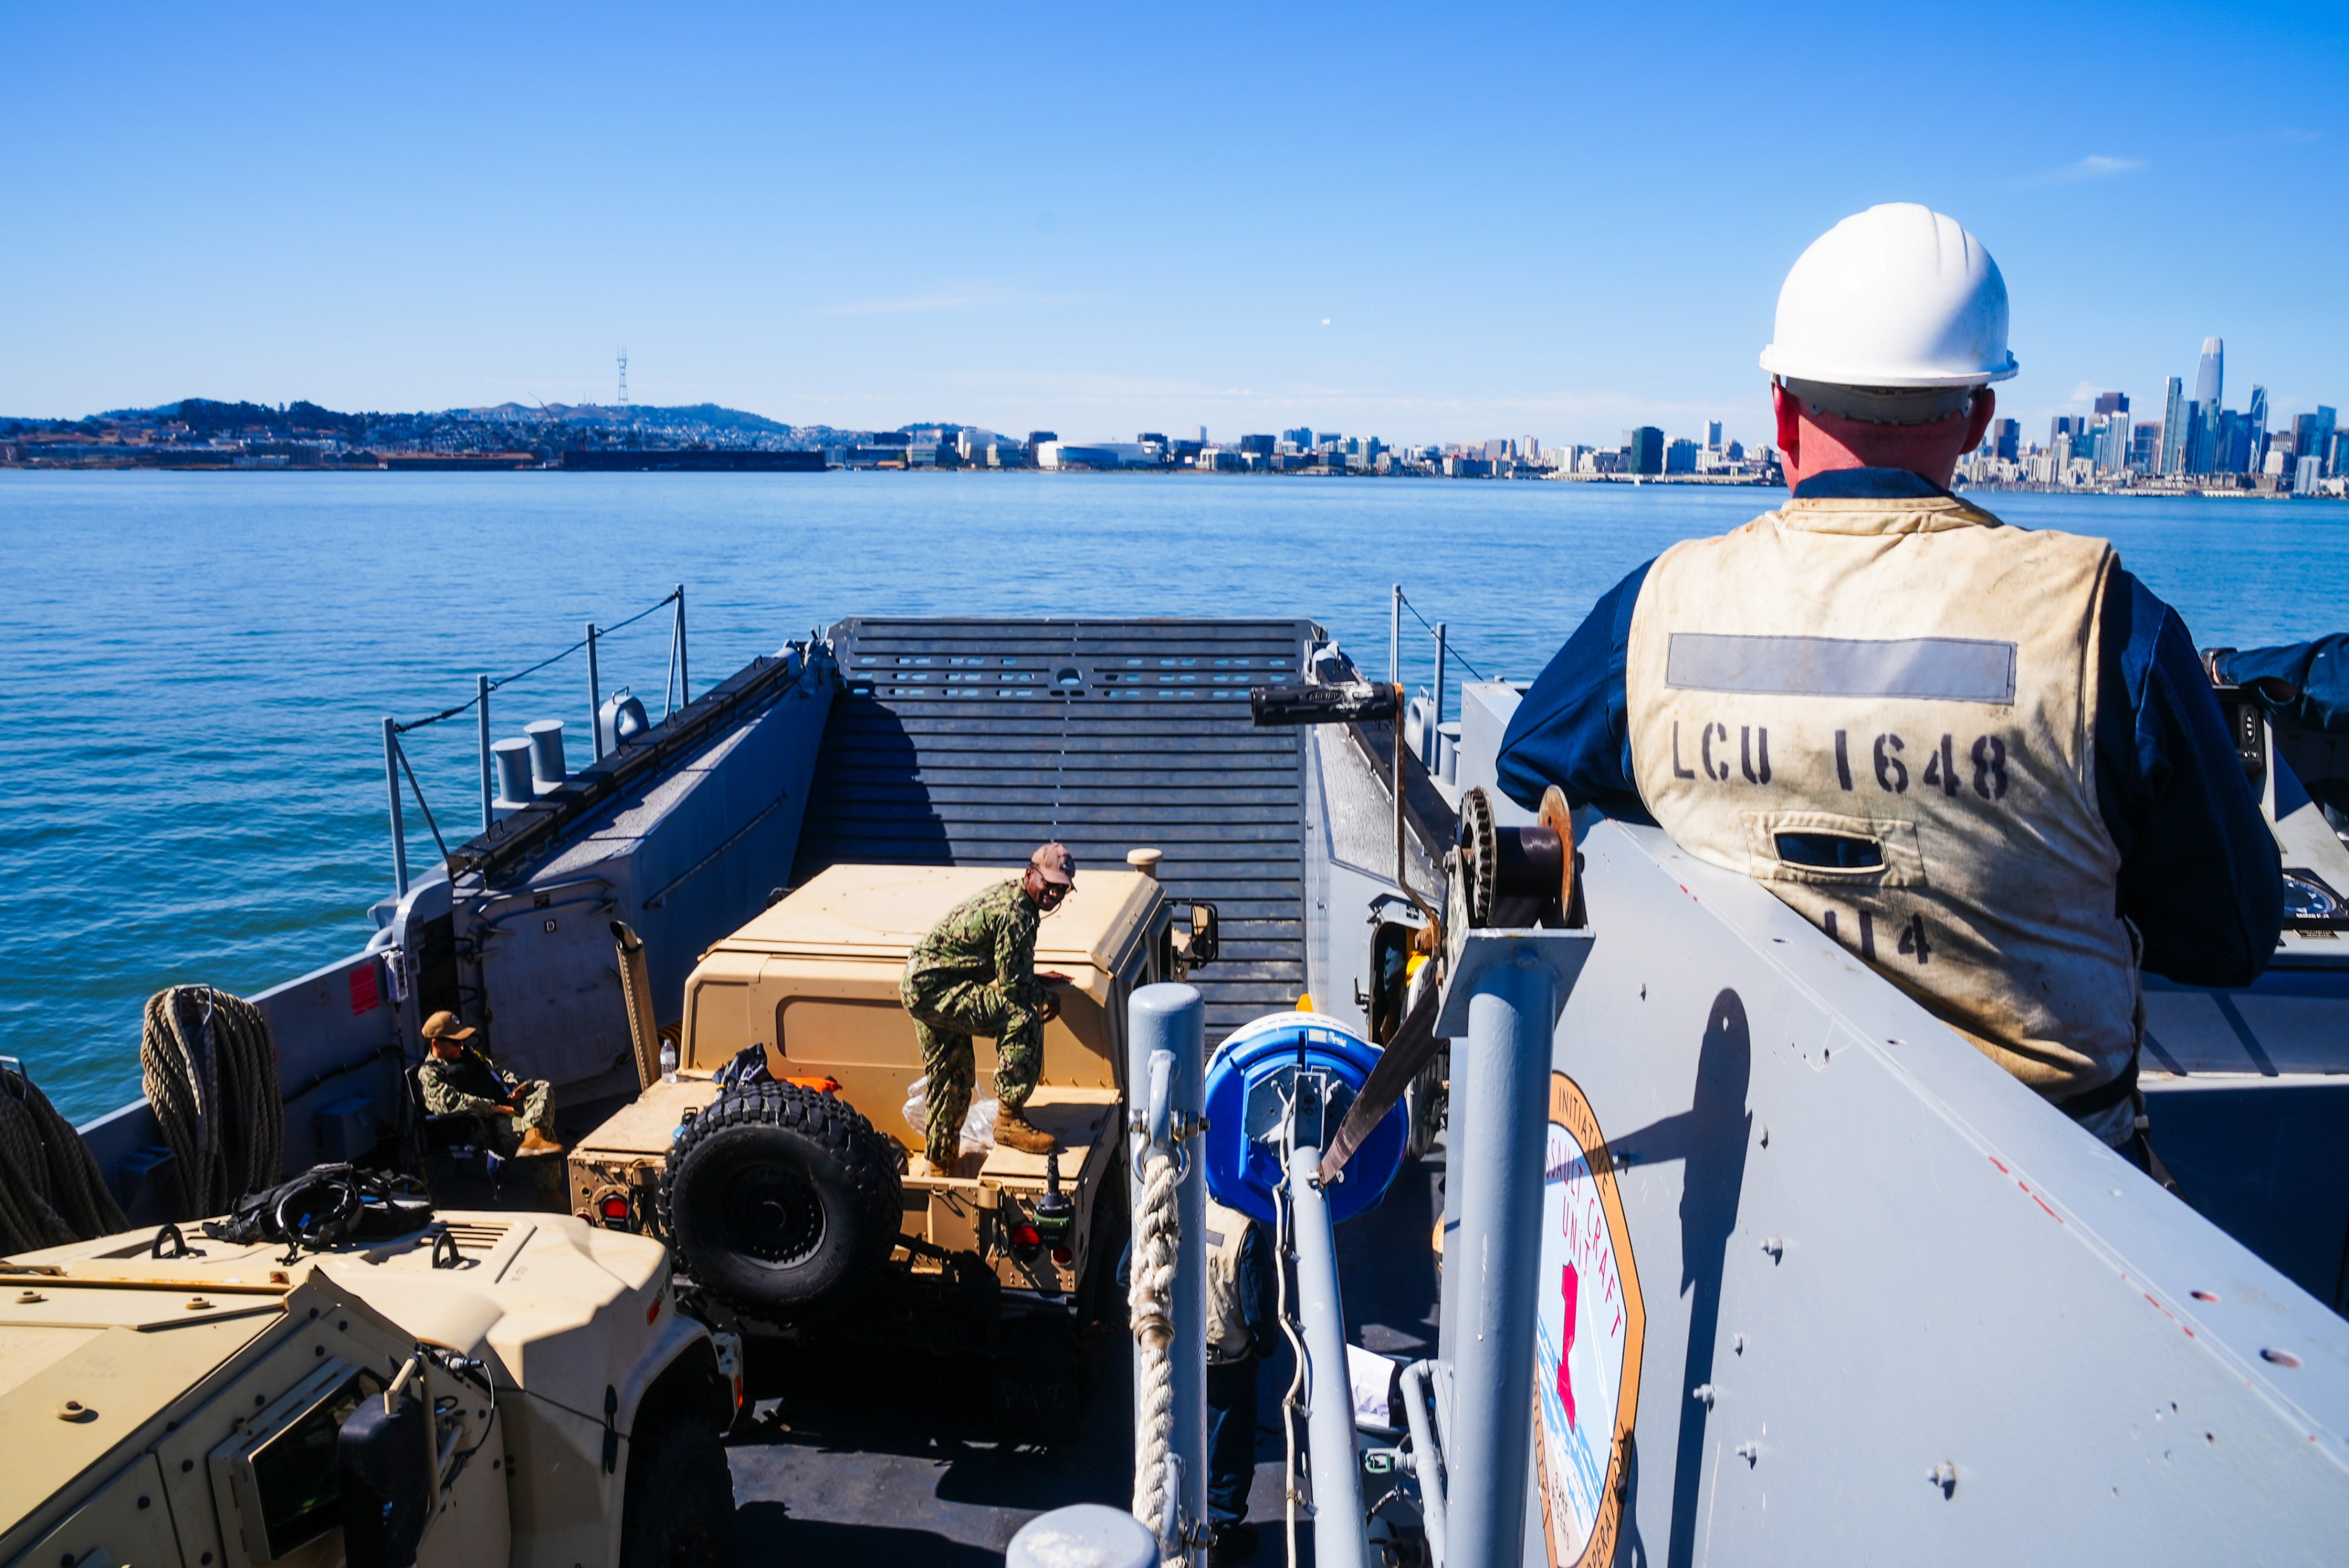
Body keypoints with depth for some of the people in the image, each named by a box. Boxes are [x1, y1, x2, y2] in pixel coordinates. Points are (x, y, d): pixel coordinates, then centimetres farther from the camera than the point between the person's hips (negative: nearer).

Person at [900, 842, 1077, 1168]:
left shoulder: (1009, 895, 10)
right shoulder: (1015, 913, -21)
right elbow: (1012, 986, -20)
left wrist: (1036, 980, 16)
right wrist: (1045, 998, -3)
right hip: (935, 989, -11)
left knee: (952, 1077, 24)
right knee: (1021, 1019, -22)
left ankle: (940, 1159, 42)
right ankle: (1009, 1119, -14)